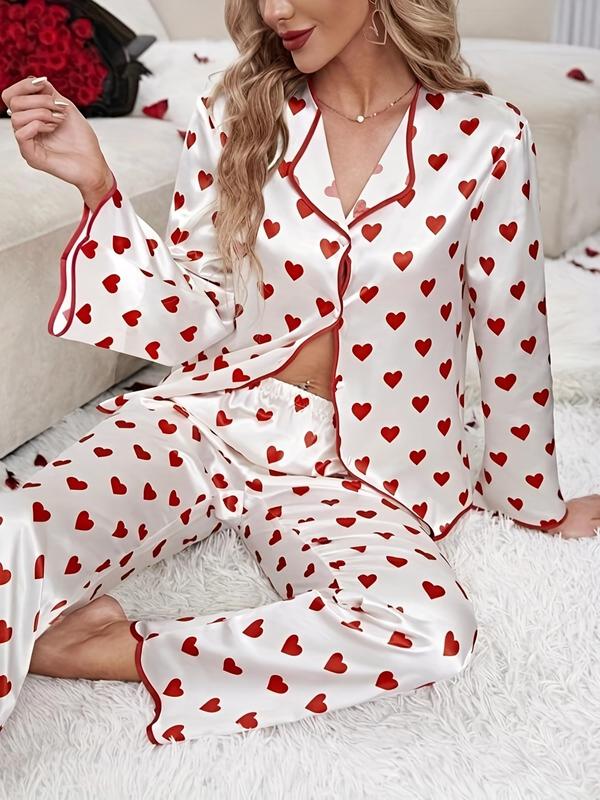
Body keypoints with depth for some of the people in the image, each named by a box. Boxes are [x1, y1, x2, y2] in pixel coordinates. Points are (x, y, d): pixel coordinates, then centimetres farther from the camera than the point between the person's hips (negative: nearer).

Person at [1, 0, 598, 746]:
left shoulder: (484, 137, -5)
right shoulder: (235, 112, 0)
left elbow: (512, 336, 4)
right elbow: (192, 323, 1)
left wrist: (534, 500, 14)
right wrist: (97, 183, -10)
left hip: (344, 472, 0)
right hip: (199, 421, 1)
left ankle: (121, 650, -17)